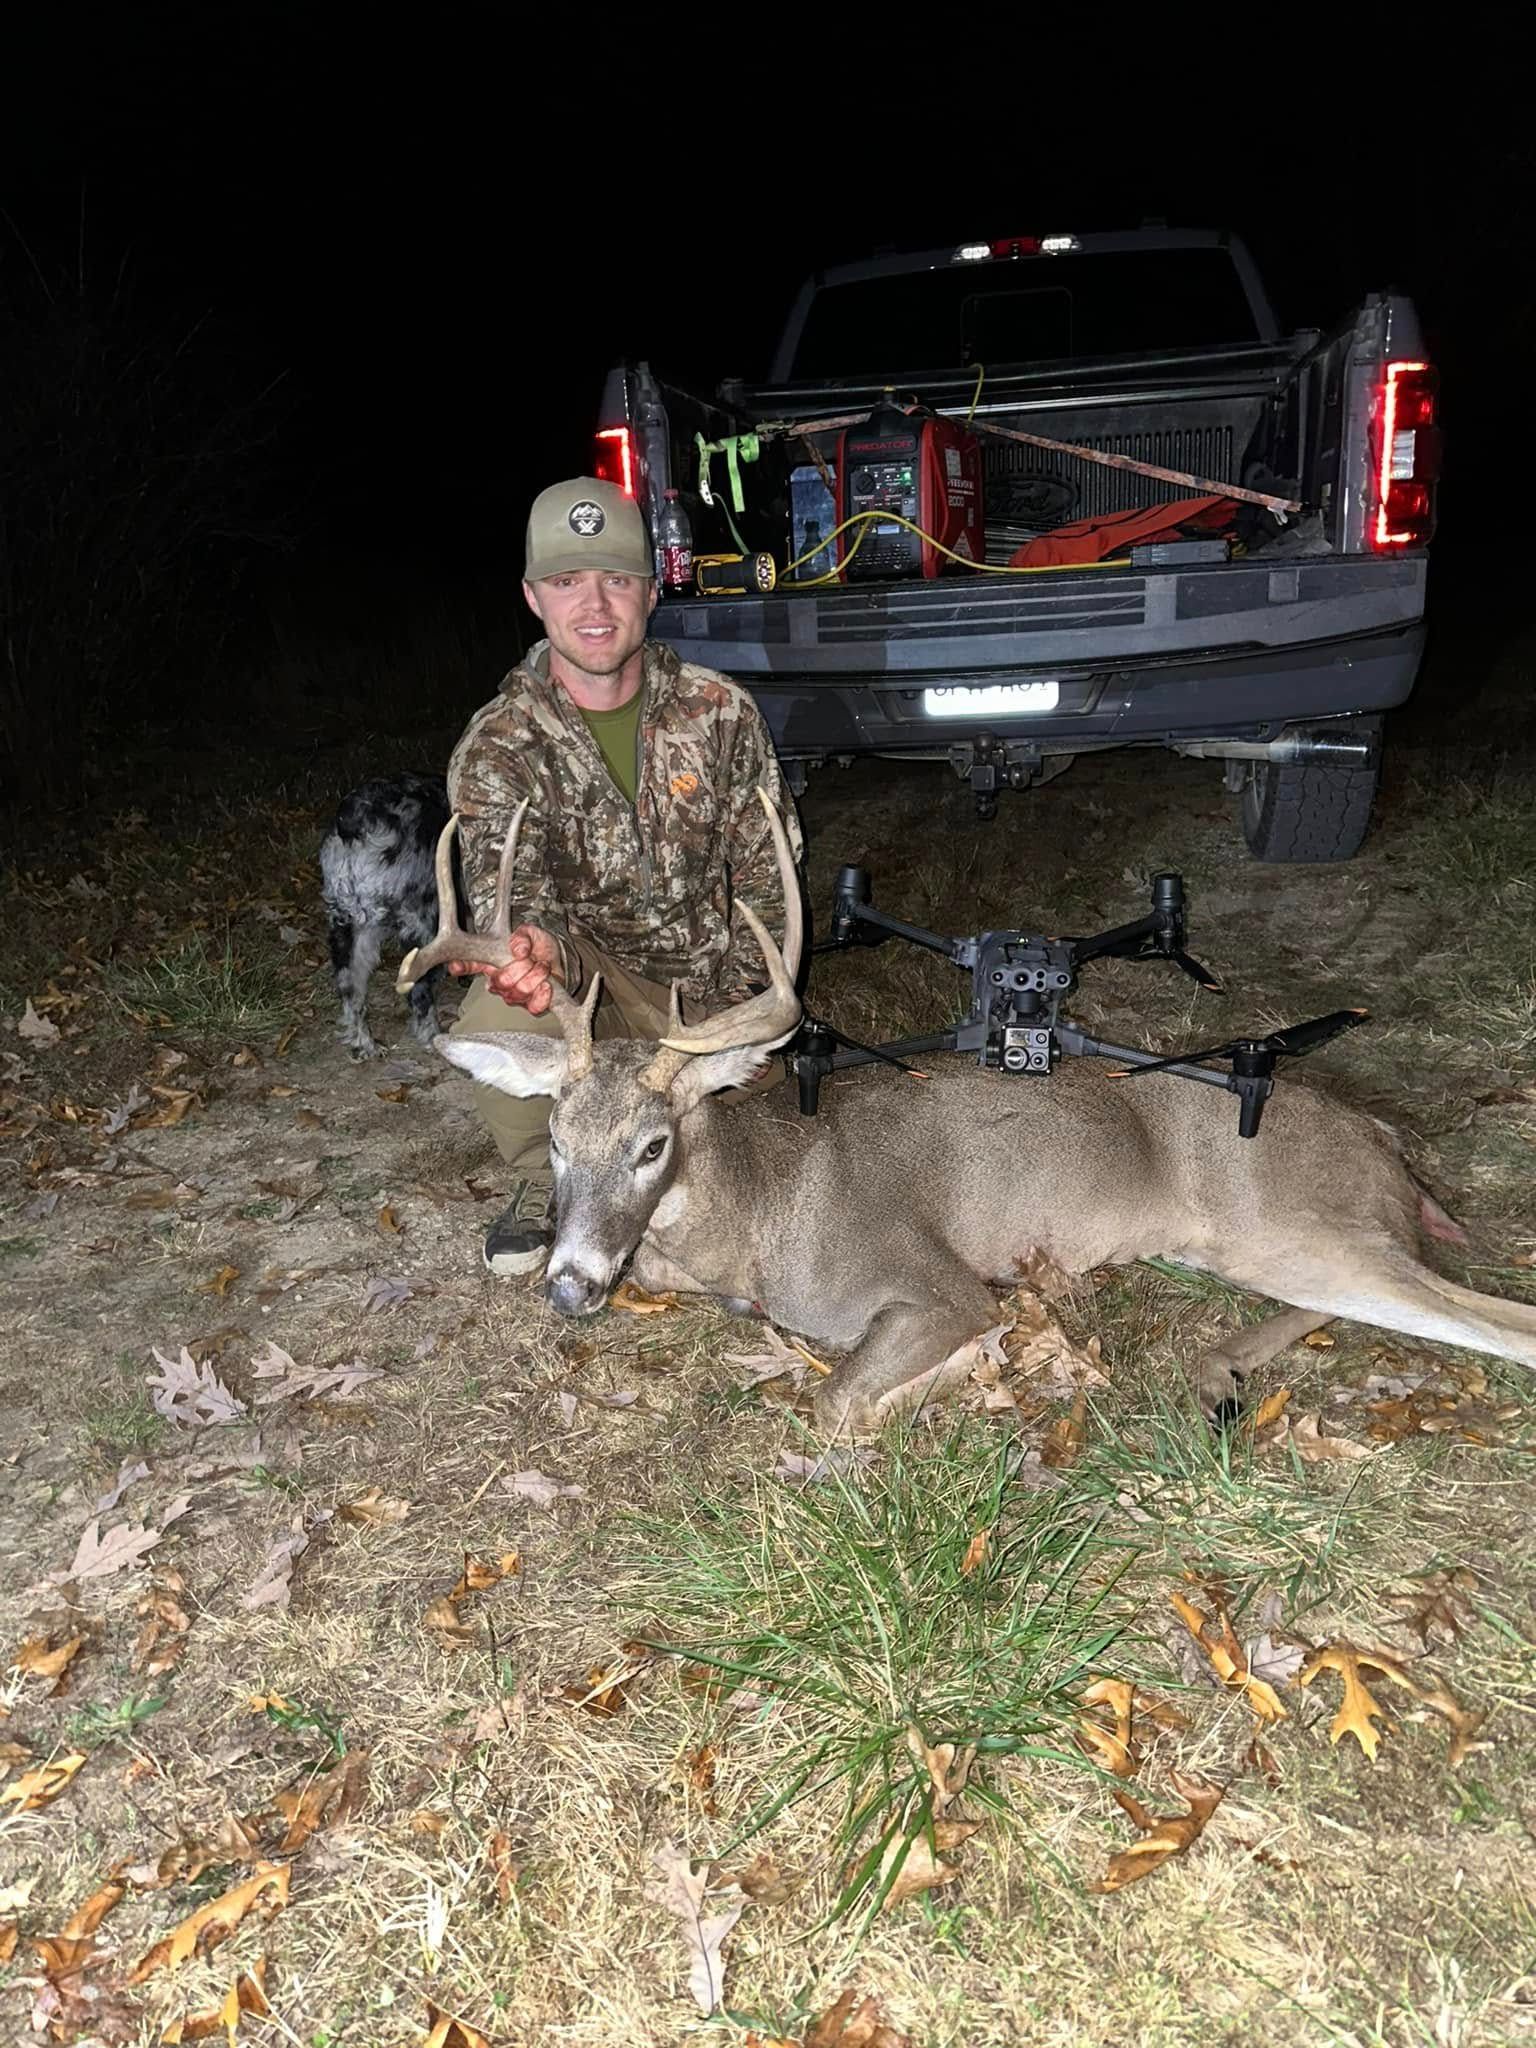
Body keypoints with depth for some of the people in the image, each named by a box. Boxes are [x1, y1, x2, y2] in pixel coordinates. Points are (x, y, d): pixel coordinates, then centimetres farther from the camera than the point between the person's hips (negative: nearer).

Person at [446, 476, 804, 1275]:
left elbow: (765, 872, 1)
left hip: (702, 989, 2)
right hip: (584, 965, -2)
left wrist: (733, 1013, -2)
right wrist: (537, 947, -52)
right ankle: (545, 1180, -3)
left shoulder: (719, 712, -7)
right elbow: (507, 885, -26)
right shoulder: (496, 745, -13)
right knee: (499, 1014, -35)